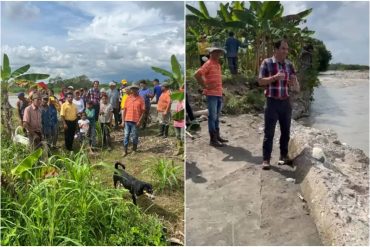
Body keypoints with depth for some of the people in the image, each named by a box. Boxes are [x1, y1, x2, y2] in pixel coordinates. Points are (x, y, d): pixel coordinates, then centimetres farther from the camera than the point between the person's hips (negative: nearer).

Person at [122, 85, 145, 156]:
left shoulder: (140, 99, -3)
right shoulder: (128, 98, 6)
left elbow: (143, 111, -4)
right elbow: (124, 110, 8)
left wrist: (139, 121, -11)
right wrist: (123, 120, 4)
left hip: (135, 121, -3)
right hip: (127, 120, 3)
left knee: (135, 136, 8)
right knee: (126, 136, 6)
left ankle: (134, 150, 25)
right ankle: (125, 151, 14)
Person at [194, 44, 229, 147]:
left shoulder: (218, 64, 16)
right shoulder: (208, 64, -9)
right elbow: (197, 75, -19)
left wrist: (220, 90, 15)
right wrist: (205, 86, -15)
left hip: (219, 94, 8)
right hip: (212, 94, -8)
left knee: (217, 117, 14)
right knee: (212, 117, -4)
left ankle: (217, 136, 24)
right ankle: (213, 139, 1)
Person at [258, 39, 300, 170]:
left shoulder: (289, 64, 9)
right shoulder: (267, 63, -3)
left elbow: (297, 87, 11)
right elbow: (260, 81, -7)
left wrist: (294, 83, -13)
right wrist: (274, 77, -21)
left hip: (286, 102, 4)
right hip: (272, 102, -4)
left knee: (286, 131, 10)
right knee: (269, 132, -3)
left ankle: (283, 156, 24)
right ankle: (266, 159, 4)